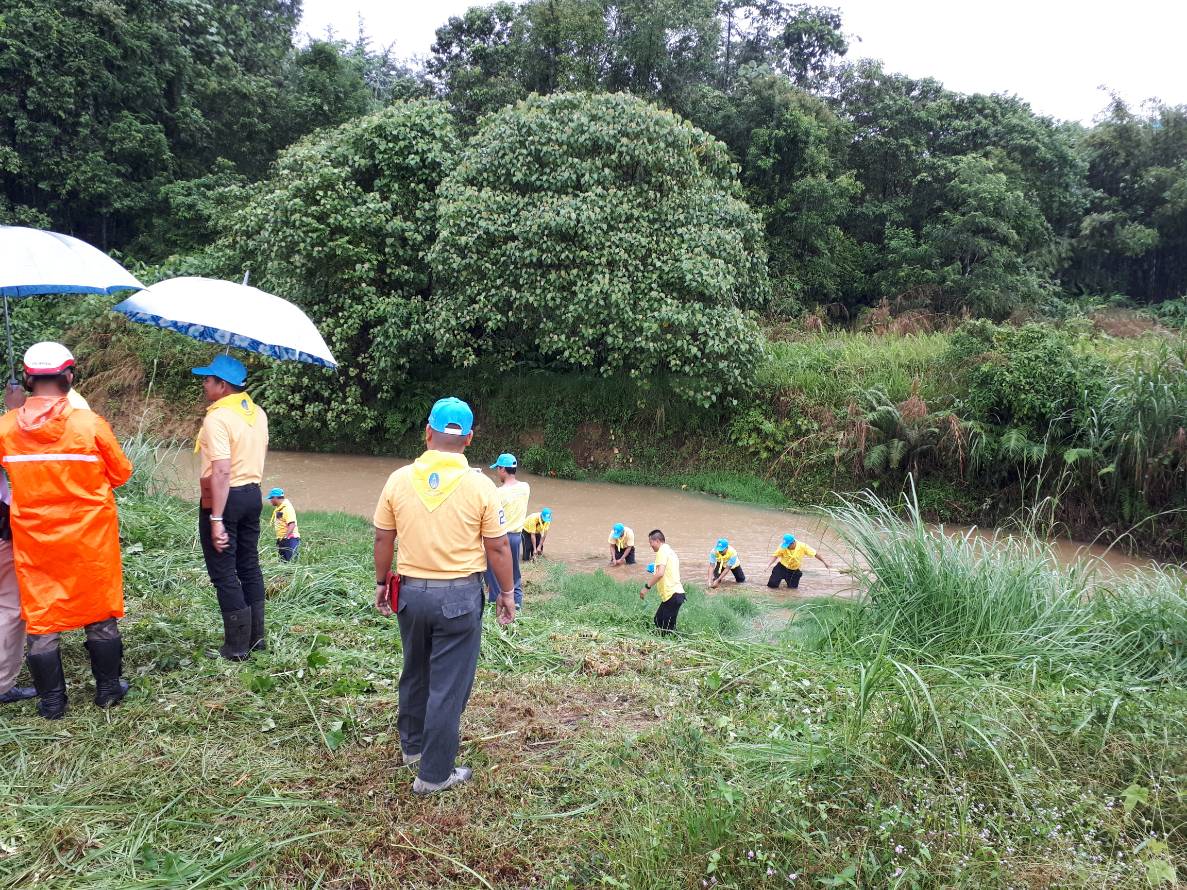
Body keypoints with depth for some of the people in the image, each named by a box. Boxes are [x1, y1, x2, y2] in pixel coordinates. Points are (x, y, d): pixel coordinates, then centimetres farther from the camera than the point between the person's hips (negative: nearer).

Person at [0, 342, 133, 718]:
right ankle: (108, 689, 23)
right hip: (90, 537, -2)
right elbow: (121, 474, -4)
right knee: (100, 614, 13)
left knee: (40, 617, 12)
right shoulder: (90, 423, -14)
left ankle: (51, 702, 20)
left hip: (34, 540, 2)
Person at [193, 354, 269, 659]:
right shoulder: (258, 413, 7)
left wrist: (216, 519, -25)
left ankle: (237, 647, 8)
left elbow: (221, 472, -25)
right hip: (252, 494, 8)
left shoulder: (217, 418, -19)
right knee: (250, 566, 16)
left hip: (224, 498, -8)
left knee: (224, 573, 1)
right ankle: (256, 638, 24)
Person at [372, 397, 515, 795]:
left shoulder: (399, 479, -5)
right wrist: (507, 592, 6)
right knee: (449, 685, 6)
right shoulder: (479, 485, -12)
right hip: (460, 595, -3)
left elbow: (382, 539, 2)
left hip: (411, 592, 4)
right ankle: (434, 773, 14)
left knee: (415, 673, 24)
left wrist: (381, 583, 17)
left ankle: (412, 744, 42)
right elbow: (498, 547, -7)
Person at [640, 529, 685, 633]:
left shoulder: (662, 551, -9)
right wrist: (654, 568, 35)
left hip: (672, 595, -10)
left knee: (667, 629, -5)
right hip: (676, 593, 10)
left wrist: (647, 587, -17)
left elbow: (660, 573, -22)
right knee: (659, 621, 14)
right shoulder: (670, 551, 20)